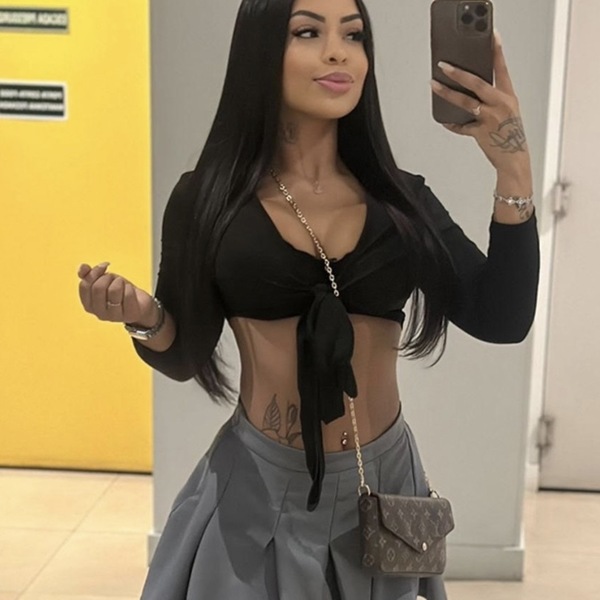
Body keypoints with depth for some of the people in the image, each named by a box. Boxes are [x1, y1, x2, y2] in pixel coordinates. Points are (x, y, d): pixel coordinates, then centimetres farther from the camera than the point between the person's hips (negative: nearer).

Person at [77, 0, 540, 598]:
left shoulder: (400, 198, -1)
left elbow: (502, 319, -9)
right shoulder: (208, 199, -7)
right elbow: (182, 356, 1)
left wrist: (514, 172, -17)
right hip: (258, 486, -2)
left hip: (383, 480, 3)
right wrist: (144, 319, -20)